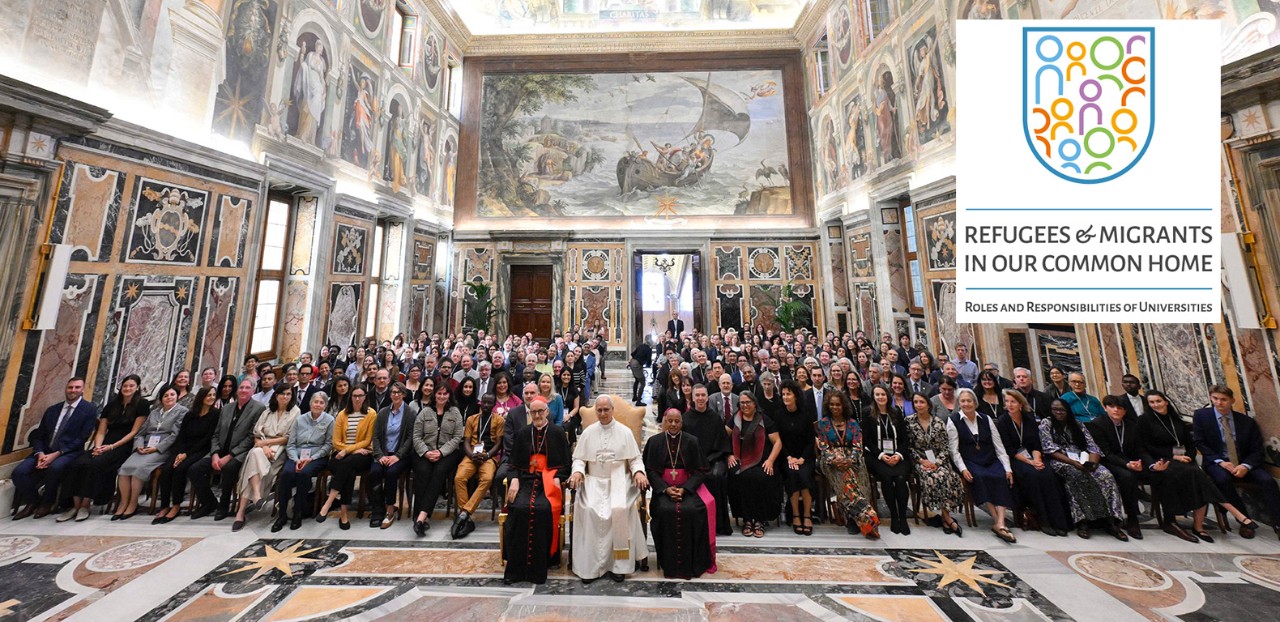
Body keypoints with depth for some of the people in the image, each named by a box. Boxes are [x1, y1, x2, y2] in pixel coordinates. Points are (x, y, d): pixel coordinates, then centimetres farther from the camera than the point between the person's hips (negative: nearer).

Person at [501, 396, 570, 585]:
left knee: (542, 509, -29)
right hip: (526, 479, 2)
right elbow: (514, 461, 11)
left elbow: (564, 463, 3)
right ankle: (516, 567, -15)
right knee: (519, 508, -27)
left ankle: (538, 568, -15)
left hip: (549, 481, -2)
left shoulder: (557, 433, 4)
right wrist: (515, 479, -7)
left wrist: (557, 480, -13)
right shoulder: (523, 433, 12)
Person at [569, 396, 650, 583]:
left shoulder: (625, 432, 3)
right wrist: (577, 471, -13)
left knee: (619, 509, -27)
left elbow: (635, 459, 5)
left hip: (619, 480, -1)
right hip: (594, 480, 1)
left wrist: (639, 472, -14)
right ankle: (591, 563, -12)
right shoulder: (588, 432, 7)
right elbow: (579, 458, 7)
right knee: (589, 509, -26)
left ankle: (619, 563, -11)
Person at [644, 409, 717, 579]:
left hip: (688, 487, 0)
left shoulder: (692, 441, -1)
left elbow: (700, 470, 0)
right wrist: (665, 488, -13)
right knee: (665, 511, -27)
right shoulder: (654, 441, 0)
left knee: (692, 510, -27)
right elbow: (650, 470, 0)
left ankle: (692, 562, -6)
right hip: (663, 487, 0)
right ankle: (669, 564, -7)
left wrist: (685, 488, -13)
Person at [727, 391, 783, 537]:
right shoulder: (735, 420, 10)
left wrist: (770, 461, -9)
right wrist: (729, 455, -2)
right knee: (738, 478, -27)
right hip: (740, 462, 1)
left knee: (762, 479, -30)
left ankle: (760, 520, -12)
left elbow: (777, 442, 2)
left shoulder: (764, 420, 4)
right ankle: (746, 519, -11)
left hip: (761, 463, -1)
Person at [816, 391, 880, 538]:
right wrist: (833, 460, -18)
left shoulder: (853, 423, 13)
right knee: (846, 477, -34)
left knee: (848, 477, -34)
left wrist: (850, 460, -17)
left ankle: (852, 520, -31)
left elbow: (857, 445, 3)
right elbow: (823, 446, 1)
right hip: (831, 462, -1)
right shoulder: (823, 423, 9)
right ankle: (868, 519, -37)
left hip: (851, 461, 1)